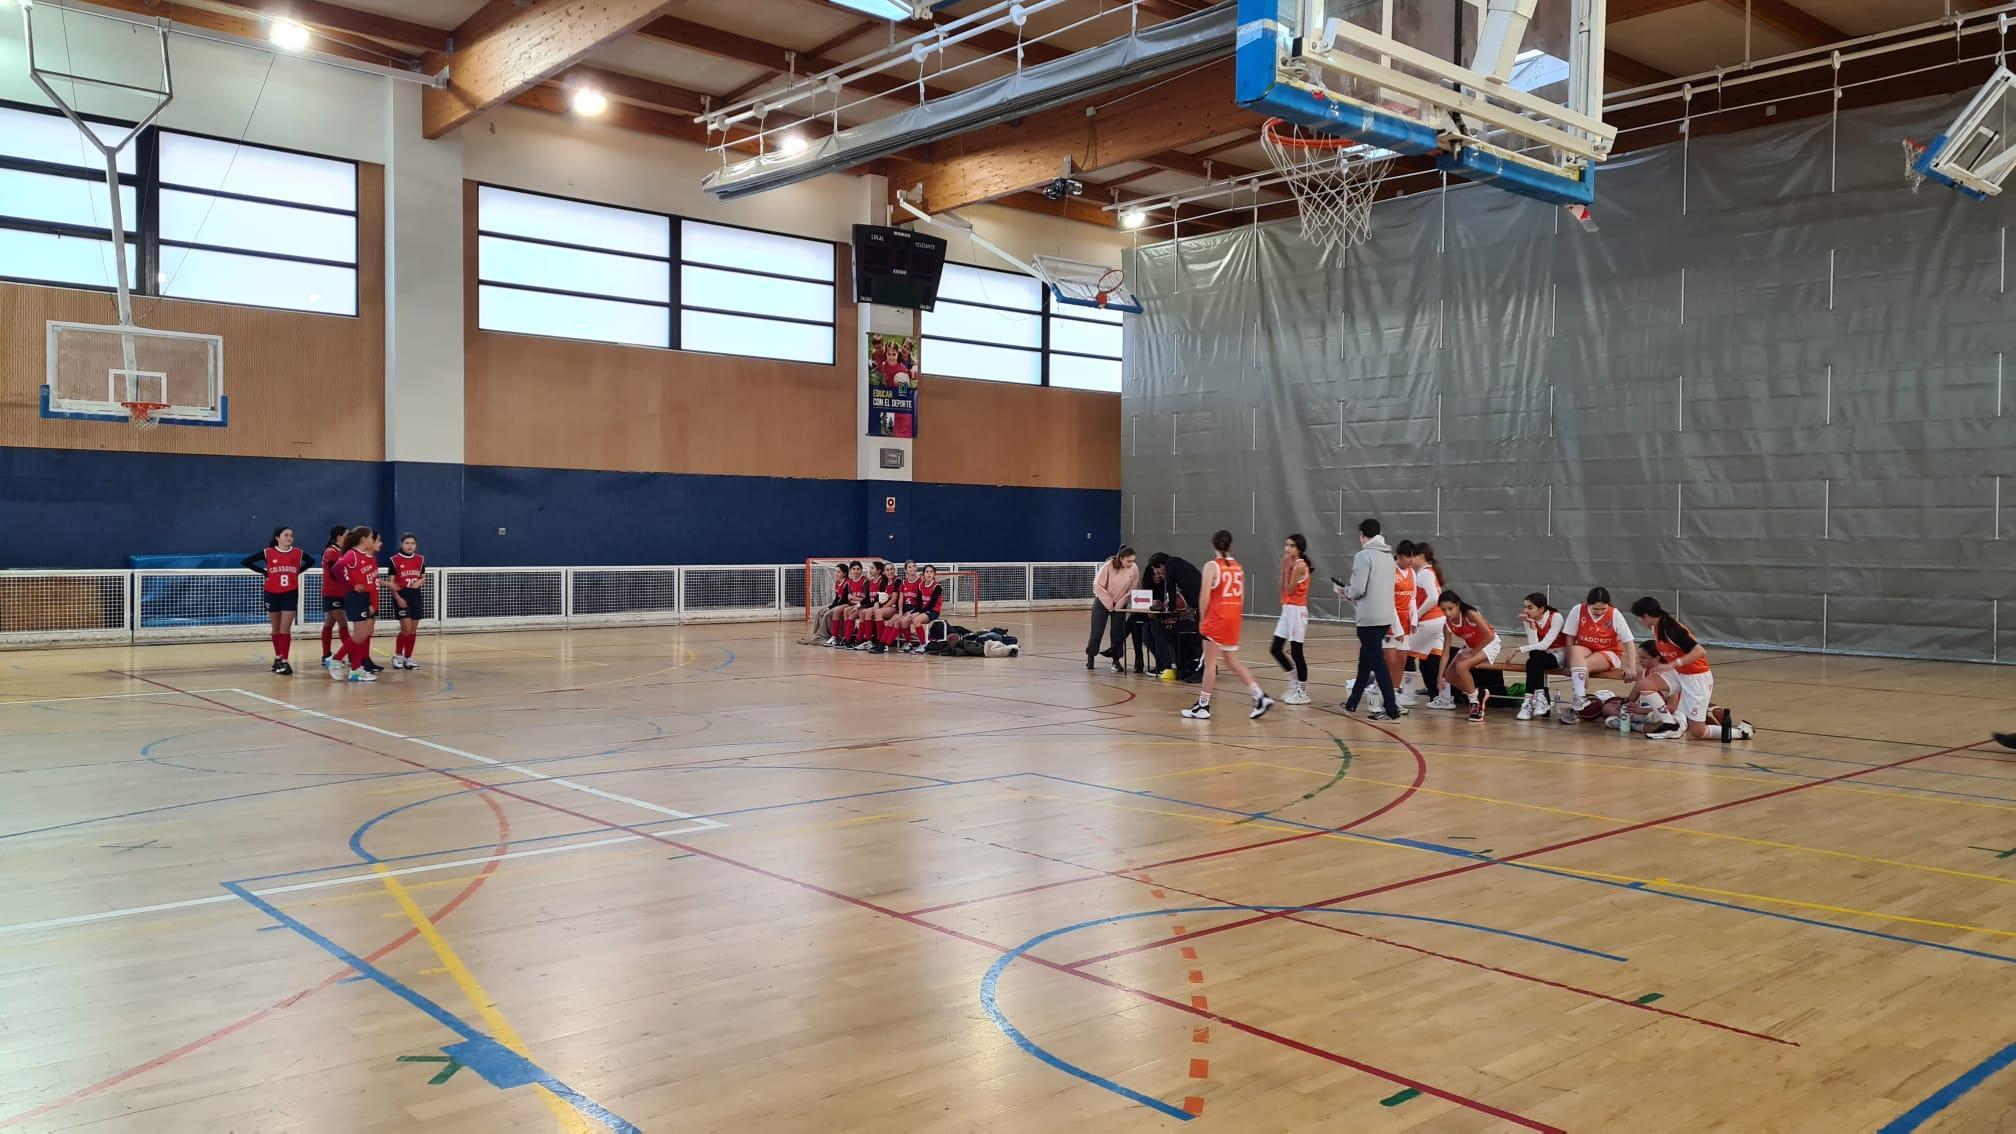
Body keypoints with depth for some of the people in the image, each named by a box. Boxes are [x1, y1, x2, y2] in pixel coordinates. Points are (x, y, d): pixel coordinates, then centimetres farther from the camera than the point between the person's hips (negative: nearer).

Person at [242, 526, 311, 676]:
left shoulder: (298, 553, -2)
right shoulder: (267, 552, -7)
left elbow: (311, 561, 16)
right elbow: (245, 561, -2)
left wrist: (297, 572, 3)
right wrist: (264, 572, -7)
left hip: (290, 594, 0)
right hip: (272, 594, 0)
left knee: (285, 629, -6)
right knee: (276, 629, 12)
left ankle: (284, 661, -8)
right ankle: (278, 658, 25)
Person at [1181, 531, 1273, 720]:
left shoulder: (1212, 566, -10)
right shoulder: (1238, 566, 9)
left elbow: (1205, 597, -13)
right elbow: (1241, 597, 12)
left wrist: (1201, 619, -2)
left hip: (1216, 618, -6)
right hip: (1233, 618, 6)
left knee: (1210, 662, 1)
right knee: (1232, 662, 15)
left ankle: (1203, 706, 6)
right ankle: (1260, 697, 7)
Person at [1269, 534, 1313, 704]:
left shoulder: (1300, 565, -14)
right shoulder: (1291, 565, 12)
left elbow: (1289, 590, -17)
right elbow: (1283, 589, 10)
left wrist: (1287, 568, -14)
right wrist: (1284, 568, 5)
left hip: (1296, 611, -9)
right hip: (1287, 610, 9)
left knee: (1296, 652, -3)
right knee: (1276, 649, 9)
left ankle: (1303, 692, 6)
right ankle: (1296, 681, 23)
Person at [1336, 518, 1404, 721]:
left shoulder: (1363, 555, -12)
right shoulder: (1388, 556, 12)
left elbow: (1358, 589, -18)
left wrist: (1346, 592, 3)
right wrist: (1350, 593, 17)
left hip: (1370, 618, -8)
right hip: (1386, 616, 8)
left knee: (1377, 664, -3)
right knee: (1366, 659, 18)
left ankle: (1392, 710, -4)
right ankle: (1353, 703, 29)